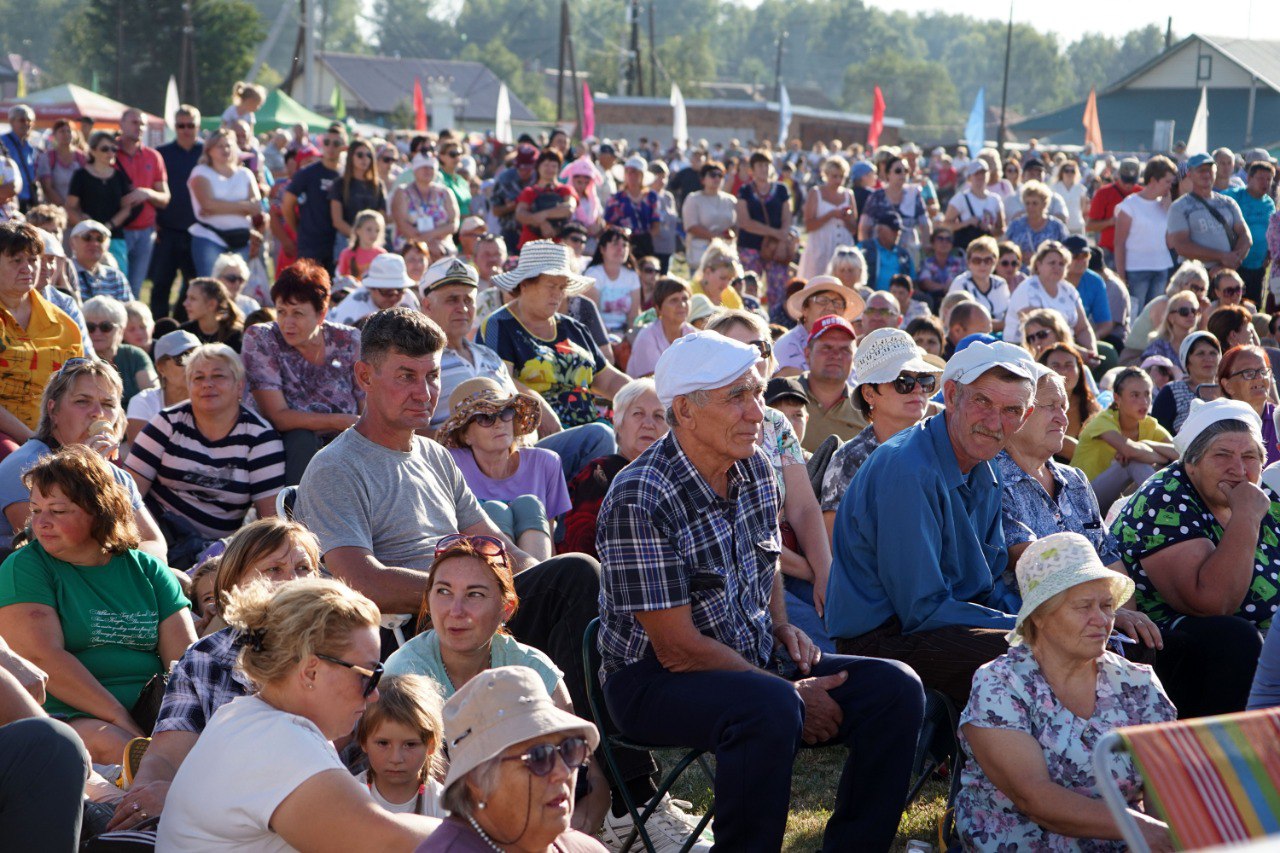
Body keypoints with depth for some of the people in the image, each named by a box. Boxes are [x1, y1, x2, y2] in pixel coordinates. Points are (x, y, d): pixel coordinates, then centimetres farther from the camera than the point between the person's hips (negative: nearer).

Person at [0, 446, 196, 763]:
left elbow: (186, 656, 7)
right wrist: (120, 718, -18)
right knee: (112, 745, -36)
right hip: (66, 717, -3)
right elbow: (43, 658, -10)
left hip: (151, 713, 3)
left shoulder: (147, 570, 15)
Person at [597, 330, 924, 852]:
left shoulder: (755, 469, 4)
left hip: (754, 661, 8)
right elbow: (677, 648, -21)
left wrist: (780, 626, 2)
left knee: (895, 689, -9)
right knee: (771, 708, -37)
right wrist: (793, 694, -17)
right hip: (655, 680, -8)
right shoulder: (640, 501, -21)